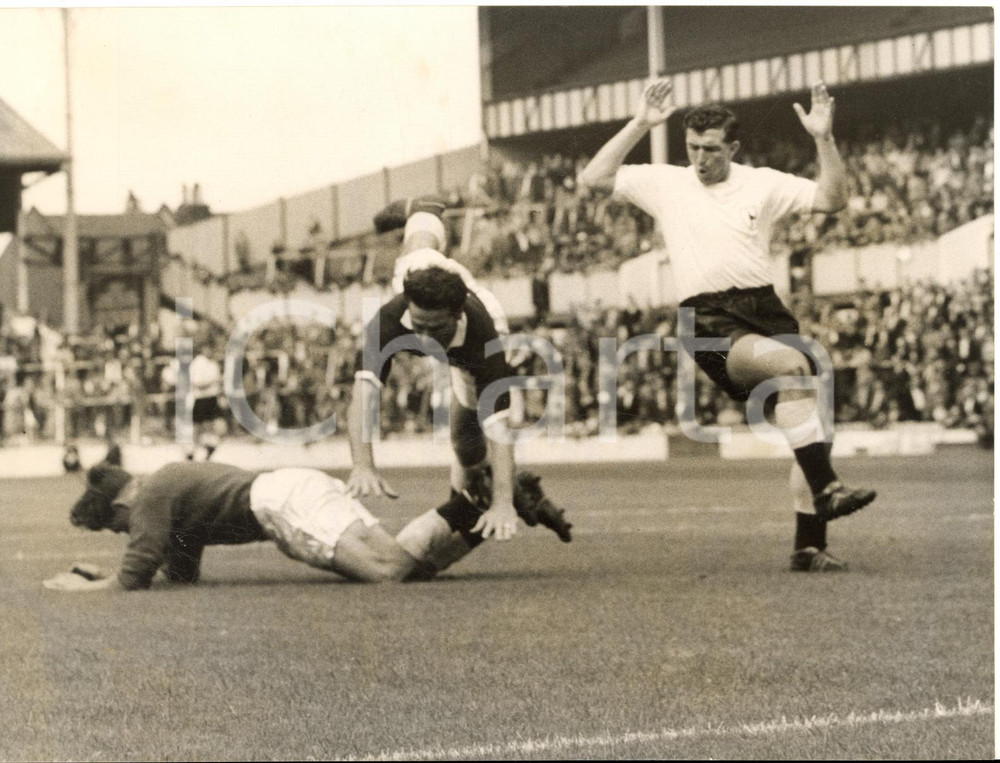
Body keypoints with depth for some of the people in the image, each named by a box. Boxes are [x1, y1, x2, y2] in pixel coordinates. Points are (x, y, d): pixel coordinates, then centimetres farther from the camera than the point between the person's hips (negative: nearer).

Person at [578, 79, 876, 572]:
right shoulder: (664, 183, 11)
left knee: (811, 425, -4)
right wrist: (639, 125, 2)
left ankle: (809, 547, 5)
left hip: (764, 308, 3)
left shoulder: (762, 184, 11)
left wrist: (824, 139, -8)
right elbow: (594, 177, 7)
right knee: (791, 364, -33)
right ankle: (825, 489, -35)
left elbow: (832, 199, 5)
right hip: (709, 321, -3)